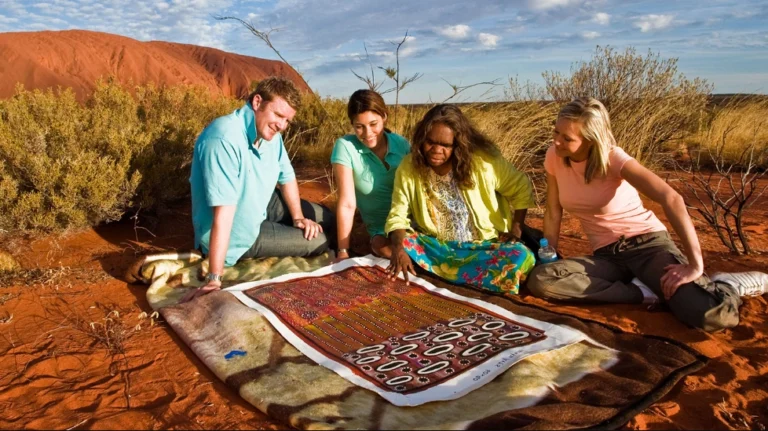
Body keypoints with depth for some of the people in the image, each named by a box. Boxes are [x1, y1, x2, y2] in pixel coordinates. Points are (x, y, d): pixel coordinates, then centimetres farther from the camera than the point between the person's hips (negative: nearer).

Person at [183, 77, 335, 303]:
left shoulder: (270, 132, -8)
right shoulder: (224, 139, -35)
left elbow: (287, 176, 9)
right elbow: (224, 212, -39)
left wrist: (298, 217, 4)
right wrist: (214, 280, -37)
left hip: (261, 207, 9)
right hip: (238, 233, -8)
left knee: (326, 219, 15)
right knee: (318, 242, -8)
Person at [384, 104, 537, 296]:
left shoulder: (482, 161, -12)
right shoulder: (409, 167, -8)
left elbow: (522, 188, 1)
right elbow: (397, 216, -10)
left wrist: (516, 228, -7)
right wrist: (398, 249, -29)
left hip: (482, 247, -1)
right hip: (434, 246, 1)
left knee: (520, 258, -31)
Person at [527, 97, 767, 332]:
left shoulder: (613, 158, -18)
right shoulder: (554, 157, -5)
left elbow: (671, 199, -29)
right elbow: (553, 213, 4)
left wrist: (696, 266, -32)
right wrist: (548, 258, -3)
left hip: (646, 243, -4)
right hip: (607, 254, 5)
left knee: (714, 315, -30)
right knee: (540, 280, -26)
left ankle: (728, 284, 8)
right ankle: (642, 292, -11)